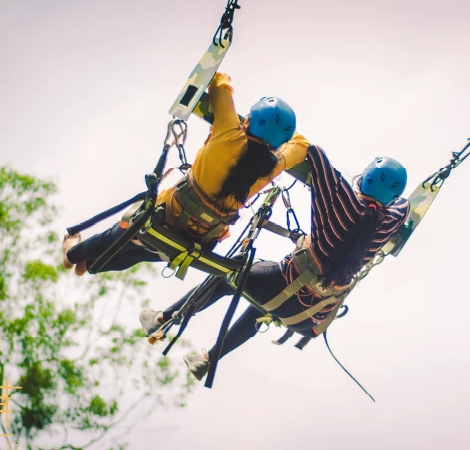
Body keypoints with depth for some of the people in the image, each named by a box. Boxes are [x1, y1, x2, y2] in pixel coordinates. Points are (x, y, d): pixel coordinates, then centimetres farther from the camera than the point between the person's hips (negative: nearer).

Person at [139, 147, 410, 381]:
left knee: (227, 278, 21)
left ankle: (161, 320, 31)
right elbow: (401, 203, 19)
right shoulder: (387, 223, -5)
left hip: (285, 288, -6)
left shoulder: (348, 204, -19)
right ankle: (207, 360, 49)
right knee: (260, 308, 35)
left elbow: (314, 157, -20)